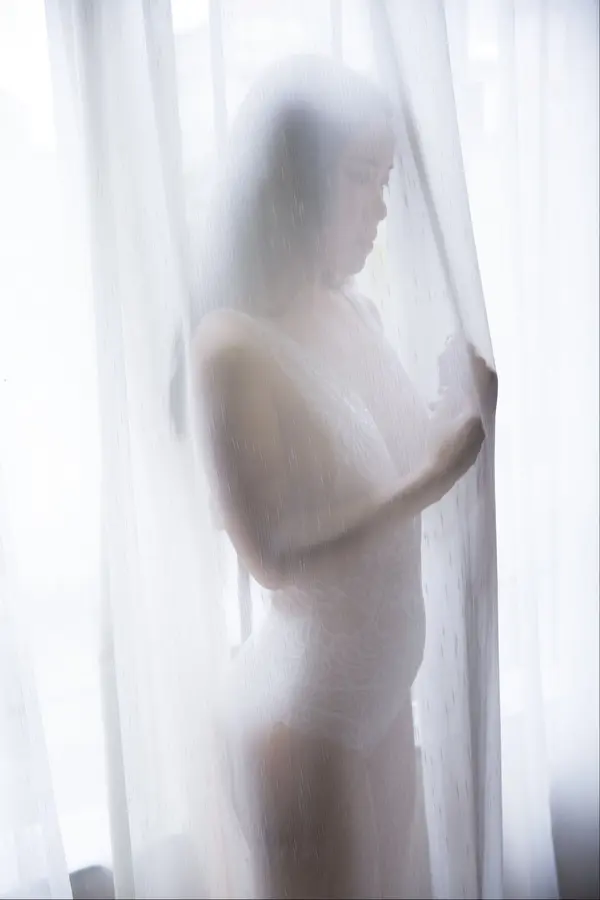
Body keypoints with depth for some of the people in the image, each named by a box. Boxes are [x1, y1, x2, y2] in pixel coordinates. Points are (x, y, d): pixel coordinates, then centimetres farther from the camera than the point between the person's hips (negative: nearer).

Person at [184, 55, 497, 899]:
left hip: (384, 685, 7)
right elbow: (273, 558, -24)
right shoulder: (235, 347, -24)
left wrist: (479, 409, -7)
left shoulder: (359, 312, -1)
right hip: (305, 709, -7)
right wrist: (428, 482, -25)